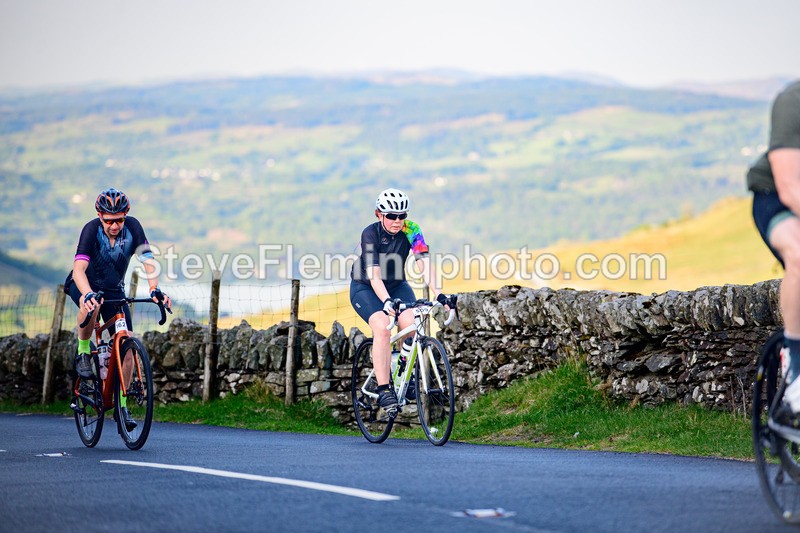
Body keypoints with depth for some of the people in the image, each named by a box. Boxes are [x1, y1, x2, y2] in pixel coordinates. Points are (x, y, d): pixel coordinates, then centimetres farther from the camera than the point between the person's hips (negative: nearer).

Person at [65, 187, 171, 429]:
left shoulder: (132, 227, -21)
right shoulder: (92, 229, -29)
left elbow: (148, 260, -28)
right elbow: (79, 268, -40)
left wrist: (155, 289, -46)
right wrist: (89, 295, -59)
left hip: (114, 289, 3)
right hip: (84, 285, -3)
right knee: (91, 306, -41)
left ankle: (121, 405, 1)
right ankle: (83, 353, -15)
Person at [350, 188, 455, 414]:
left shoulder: (410, 230, -17)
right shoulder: (370, 234, -24)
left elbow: (424, 263, -25)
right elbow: (374, 274, -34)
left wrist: (438, 294, -40)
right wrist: (387, 302, -50)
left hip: (396, 285, 3)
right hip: (365, 287, -3)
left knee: (411, 324, -25)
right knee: (382, 327, -29)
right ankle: (383, 389, -26)